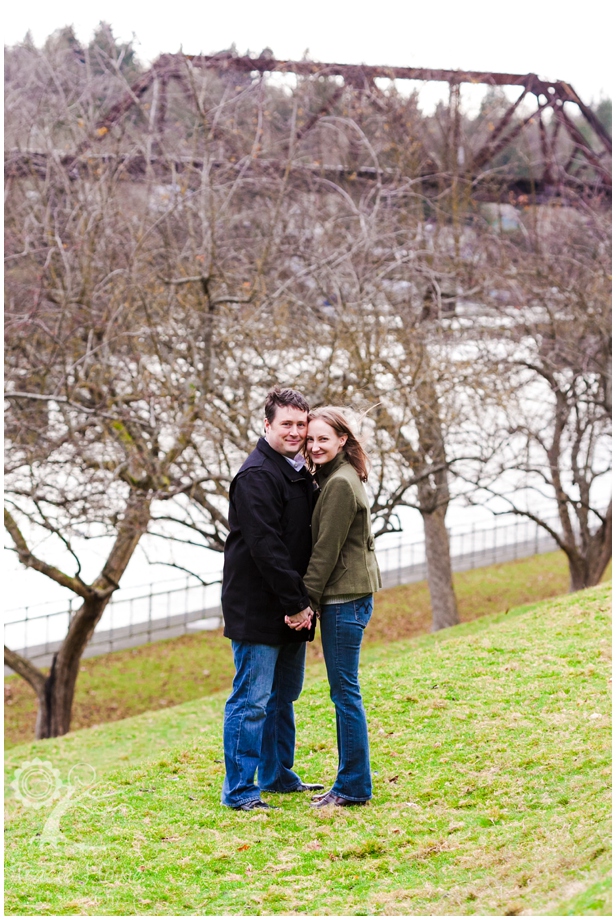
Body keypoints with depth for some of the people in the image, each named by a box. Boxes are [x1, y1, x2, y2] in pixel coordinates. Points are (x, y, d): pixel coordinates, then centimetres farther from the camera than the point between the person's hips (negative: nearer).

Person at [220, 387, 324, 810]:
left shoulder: (299, 473, 14)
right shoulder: (257, 475, -16)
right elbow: (265, 546, -22)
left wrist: (302, 602, 8)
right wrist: (296, 604, -20)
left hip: (291, 610, 10)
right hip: (258, 609, -10)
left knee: (284, 695, 18)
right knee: (251, 700, -5)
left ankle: (279, 775, 31)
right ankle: (239, 790, 1)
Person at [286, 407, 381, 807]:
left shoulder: (340, 484, -15)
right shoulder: (335, 479, 16)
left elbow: (325, 550, -17)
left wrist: (305, 601, -15)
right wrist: (309, 601, 15)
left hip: (344, 599, -10)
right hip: (347, 596, 10)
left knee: (345, 692, -5)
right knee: (344, 692, 13)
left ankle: (354, 786, 0)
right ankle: (349, 782, 19)